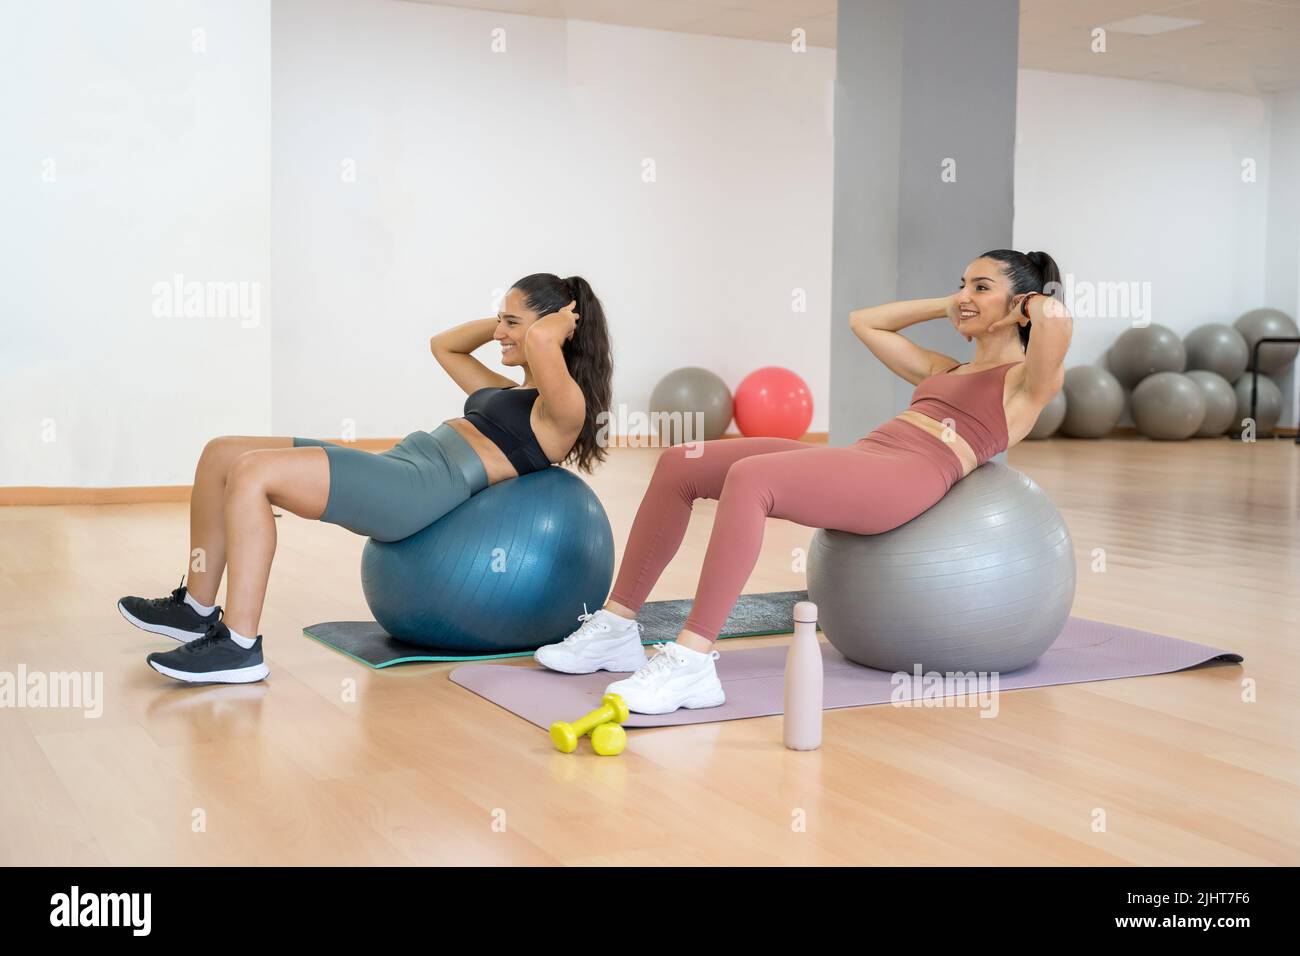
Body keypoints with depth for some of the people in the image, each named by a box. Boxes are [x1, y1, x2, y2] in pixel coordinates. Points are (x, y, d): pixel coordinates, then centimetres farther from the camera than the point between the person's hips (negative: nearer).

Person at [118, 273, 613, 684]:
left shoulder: (562, 408, -2)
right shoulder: (511, 393, 27)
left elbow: (541, 341, -24)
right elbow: (443, 346, 42)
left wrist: (563, 319, -2)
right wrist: (504, 320, 32)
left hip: (424, 487, -10)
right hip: (393, 467, 10)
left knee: (252, 472, -25)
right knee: (221, 454, 3)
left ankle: (238, 645, -23)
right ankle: (198, 607, 11)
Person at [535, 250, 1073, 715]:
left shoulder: (1027, 380, 10)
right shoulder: (944, 370, 32)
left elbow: (1056, 317, -13)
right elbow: (864, 322, 41)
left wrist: (1034, 305, 9)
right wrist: (947, 305, 38)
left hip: (909, 478, -9)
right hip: (856, 460, 9)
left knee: (749, 478, -34)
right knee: (679, 466, -5)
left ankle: (691, 665, -36)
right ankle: (617, 629, -2)